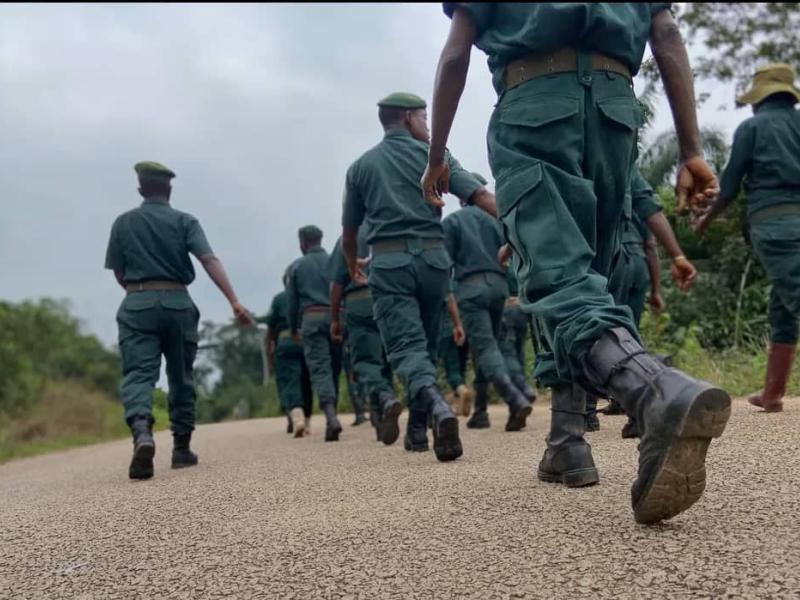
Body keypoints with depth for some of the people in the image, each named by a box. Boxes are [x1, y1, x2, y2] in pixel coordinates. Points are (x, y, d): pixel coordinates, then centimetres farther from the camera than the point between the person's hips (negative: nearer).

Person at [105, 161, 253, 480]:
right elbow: (210, 260, -10)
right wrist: (234, 301, -16)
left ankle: (142, 433, -36)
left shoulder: (123, 223, 8)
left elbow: (118, 273, 9)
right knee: (181, 378, 13)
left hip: (136, 305, 0)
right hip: (177, 303, 0)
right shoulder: (184, 221, 3)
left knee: (138, 374, -8)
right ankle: (181, 448, 18)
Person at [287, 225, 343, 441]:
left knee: (319, 369, -7)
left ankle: (331, 417, -26)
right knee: (334, 369, 11)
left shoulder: (297, 266, 7)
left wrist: (293, 329, 21)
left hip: (312, 318, -2)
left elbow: (292, 300, 10)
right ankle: (331, 417, 15)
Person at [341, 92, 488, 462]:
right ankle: (418, 428, 21)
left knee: (406, 347, -9)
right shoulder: (432, 155, 7)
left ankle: (437, 406, -36)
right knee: (426, 344, 15)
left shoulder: (361, 167, 13)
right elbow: (479, 194, -6)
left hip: (389, 261, 0)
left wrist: (353, 268, 37)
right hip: (433, 257, 1)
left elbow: (349, 230, 19)